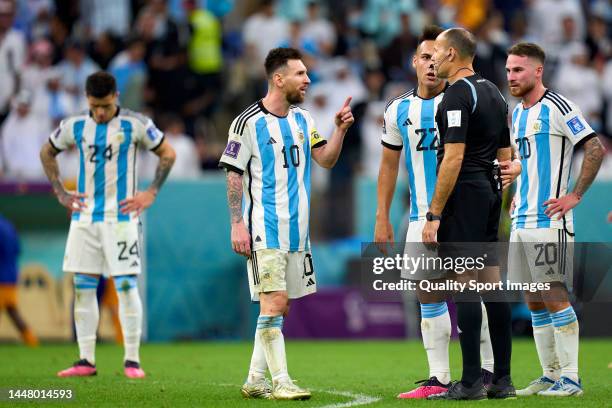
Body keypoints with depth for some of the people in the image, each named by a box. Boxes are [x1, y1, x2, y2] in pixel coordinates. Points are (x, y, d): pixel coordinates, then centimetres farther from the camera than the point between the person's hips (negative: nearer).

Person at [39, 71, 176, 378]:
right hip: (84, 217, 3)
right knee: (83, 287, 2)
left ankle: (132, 360, -1)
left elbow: (167, 154, 6)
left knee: (126, 285, -6)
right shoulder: (74, 126, 4)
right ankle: (86, 361, 6)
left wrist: (151, 193, -1)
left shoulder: (135, 125, -4)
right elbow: (47, 153, 21)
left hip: (121, 217, -3)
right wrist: (60, 193, 12)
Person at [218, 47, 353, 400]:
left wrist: (340, 129, -6)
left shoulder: (302, 119, 13)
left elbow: (326, 160, 9)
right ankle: (281, 382, -9)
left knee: (280, 308, 8)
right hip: (264, 229, -7)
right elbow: (234, 175, -6)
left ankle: (255, 379, 15)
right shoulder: (249, 122, -8)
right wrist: (237, 224, -12)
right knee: (274, 302, -12)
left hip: (296, 229, 7)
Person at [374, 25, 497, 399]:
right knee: (429, 298, 4)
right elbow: (389, 165, 18)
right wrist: (382, 218, 14)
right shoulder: (399, 110, 11)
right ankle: (439, 378, 7)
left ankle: (487, 369, 1)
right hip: (422, 218, 5)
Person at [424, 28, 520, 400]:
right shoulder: (494, 92, 16)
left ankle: (471, 382, -8)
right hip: (490, 194, 9)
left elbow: (453, 158, -19)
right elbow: (505, 156, 19)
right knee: (492, 283, 9)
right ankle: (503, 379, 10)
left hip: (464, 194, -9)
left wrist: (434, 214, -17)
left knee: (465, 284, -8)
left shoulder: (457, 94, -13)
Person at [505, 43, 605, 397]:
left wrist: (574, 196, -16)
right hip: (522, 221, 9)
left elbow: (596, 149, -14)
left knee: (554, 296, -10)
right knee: (534, 302, 8)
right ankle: (550, 375, 14)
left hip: (549, 221, -9)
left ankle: (570, 378, -7)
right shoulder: (518, 113, 17)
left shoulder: (557, 107, -9)